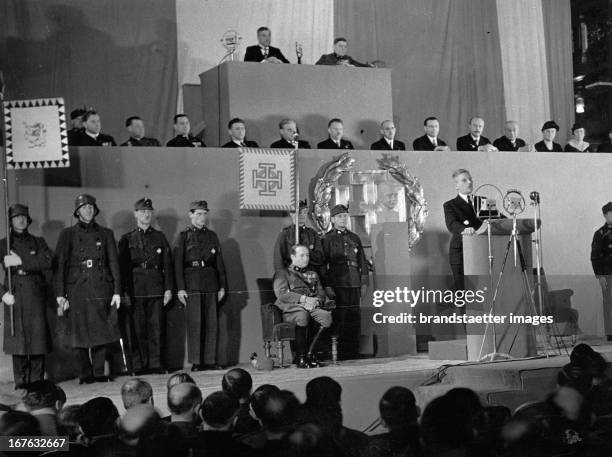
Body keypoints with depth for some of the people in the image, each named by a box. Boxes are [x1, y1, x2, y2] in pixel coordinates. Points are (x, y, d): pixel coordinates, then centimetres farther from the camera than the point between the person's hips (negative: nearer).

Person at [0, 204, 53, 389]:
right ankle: (21, 381, 0)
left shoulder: (38, 242, 15)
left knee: (38, 337, -5)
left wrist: (21, 261, -12)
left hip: (36, 297, 1)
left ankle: (37, 380, 1)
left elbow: (48, 261, -4)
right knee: (17, 338, -6)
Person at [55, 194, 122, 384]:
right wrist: (60, 294, -5)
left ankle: (99, 372, 7)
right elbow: (60, 265, 2)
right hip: (77, 290, -1)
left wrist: (117, 291, 0)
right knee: (81, 333, -1)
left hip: (102, 289, 2)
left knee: (102, 332, 0)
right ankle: (86, 374, 8)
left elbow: (114, 263, 9)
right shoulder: (68, 234, 7)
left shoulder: (106, 234, 12)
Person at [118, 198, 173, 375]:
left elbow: (167, 264, 10)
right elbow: (122, 266, 4)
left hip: (156, 289, 1)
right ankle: (141, 365, 3)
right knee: (138, 328, -1)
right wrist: (125, 291, -4)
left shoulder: (159, 237, 13)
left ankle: (155, 364, 4)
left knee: (155, 327, -1)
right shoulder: (127, 239, 9)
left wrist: (168, 288, 2)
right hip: (135, 290, -1)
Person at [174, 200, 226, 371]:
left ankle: (209, 360, 8)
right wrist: (180, 288, -10)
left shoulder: (212, 236, 15)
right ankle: (195, 362, -1)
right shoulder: (184, 236, 3)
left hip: (211, 284, 4)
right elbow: (178, 263, -2)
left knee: (211, 323, 2)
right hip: (192, 284, -4)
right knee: (195, 323, -5)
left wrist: (222, 286, 8)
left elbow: (219, 262, 15)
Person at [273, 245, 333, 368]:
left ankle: (310, 353, -26)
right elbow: (281, 293, -1)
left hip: (312, 307, 4)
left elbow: (321, 294, 21)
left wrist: (316, 301, -5)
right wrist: (303, 299, -12)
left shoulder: (313, 275, 32)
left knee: (326, 315, -31)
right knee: (302, 315, -41)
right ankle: (300, 357, -35)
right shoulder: (282, 273, 16)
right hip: (290, 309, -4)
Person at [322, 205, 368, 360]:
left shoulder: (354, 238, 16)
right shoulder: (327, 239, 3)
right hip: (337, 286, -4)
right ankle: (340, 354, -4)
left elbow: (362, 262, 18)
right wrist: (327, 286, -10)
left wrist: (364, 283, 10)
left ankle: (354, 354, 9)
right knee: (340, 321, -7)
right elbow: (323, 264, -2)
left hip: (354, 285, 4)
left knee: (355, 321, 3)